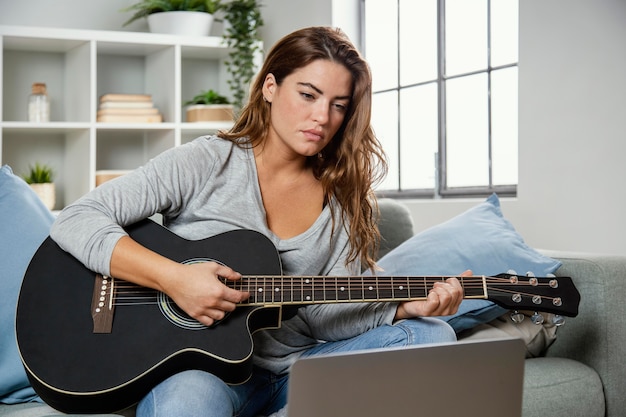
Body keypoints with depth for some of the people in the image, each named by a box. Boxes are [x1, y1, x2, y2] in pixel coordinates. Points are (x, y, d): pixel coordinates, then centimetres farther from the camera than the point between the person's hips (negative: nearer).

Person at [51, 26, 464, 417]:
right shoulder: (207, 163, -6)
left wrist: (404, 307, -14)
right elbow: (75, 222, -13)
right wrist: (173, 277, -25)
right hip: (195, 363, -5)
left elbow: (325, 315, 3)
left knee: (433, 335, -14)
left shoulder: (346, 199, 7)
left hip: (296, 370, 6)